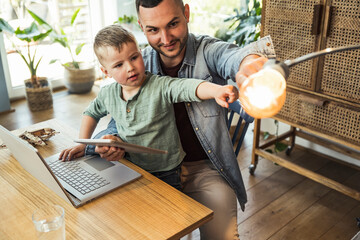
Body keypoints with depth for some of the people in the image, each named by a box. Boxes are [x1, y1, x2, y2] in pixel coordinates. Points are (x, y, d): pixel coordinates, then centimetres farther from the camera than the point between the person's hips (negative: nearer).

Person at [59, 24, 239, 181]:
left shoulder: (160, 87, -17)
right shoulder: (108, 95, 0)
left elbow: (188, 87, -36)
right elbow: (91, 113, 20)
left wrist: (216, 90, -56)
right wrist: (83, 144, 11)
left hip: (168, 171, -4)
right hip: (132, 170, 5)